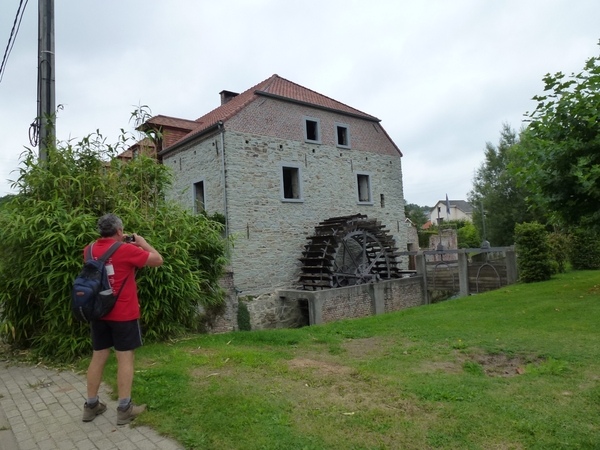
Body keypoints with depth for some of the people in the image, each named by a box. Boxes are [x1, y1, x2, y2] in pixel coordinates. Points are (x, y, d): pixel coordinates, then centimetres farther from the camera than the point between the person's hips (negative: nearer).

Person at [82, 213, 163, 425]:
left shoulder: (90, 250, 3)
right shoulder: (126, 250, -16)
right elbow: (158, 260, -9)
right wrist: (142, 243, 3)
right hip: (124, 314, -6)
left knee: (98, 357, 15)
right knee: (125, 359, 2)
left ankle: (91, 405, 24)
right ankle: (124, 409, 8)